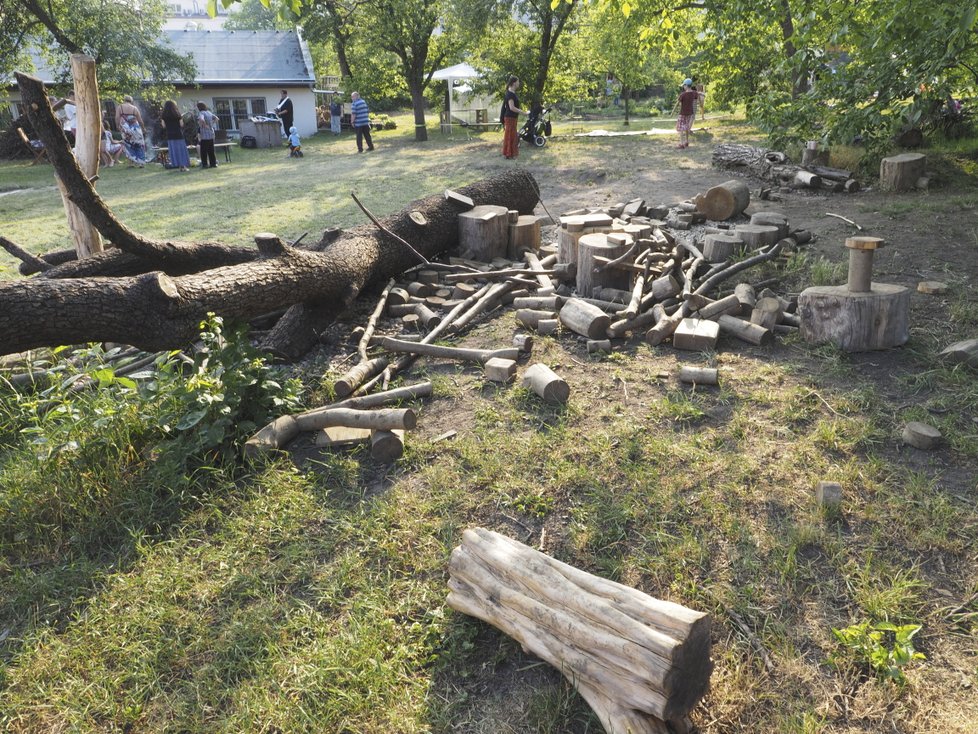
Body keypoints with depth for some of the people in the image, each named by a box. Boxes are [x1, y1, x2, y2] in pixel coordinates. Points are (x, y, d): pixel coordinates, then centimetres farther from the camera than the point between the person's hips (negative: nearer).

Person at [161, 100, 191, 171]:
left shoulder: (164, 115, 0)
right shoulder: (177, 114, -3)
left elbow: (164, 125, 2)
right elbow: (181, 124, -4)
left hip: (170, 135, 1)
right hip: (178, 134, -1)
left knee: (174, 150, 5)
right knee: (181, 149, 4)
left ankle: (179, 165, 5)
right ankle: (184, 165, 1)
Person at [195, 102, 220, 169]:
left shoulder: (201, 113, -11)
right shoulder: (209, 112, 11)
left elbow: (201, 120, -31)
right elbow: (216, 118, 20)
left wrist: (205, 125, -16)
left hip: (204, 135, -7)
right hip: (211, 134, 7)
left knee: (203, 151, 1)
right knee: (211, 150, 12)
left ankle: (205, 164, 2)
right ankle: (213, 163, 13)